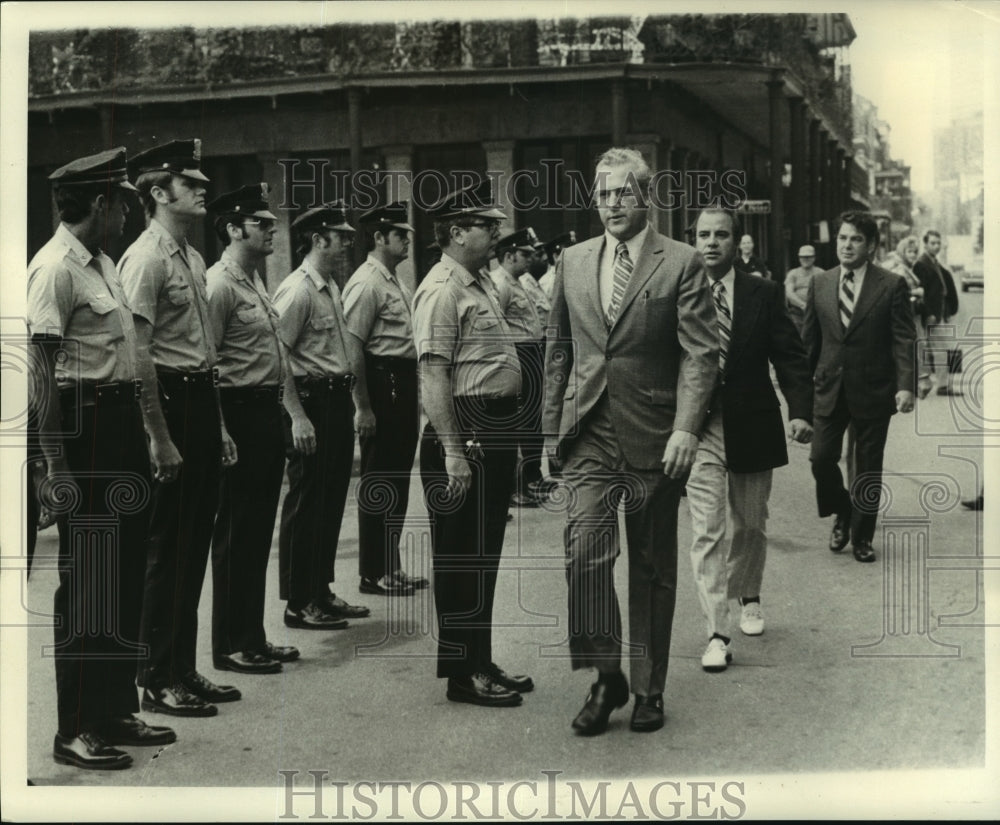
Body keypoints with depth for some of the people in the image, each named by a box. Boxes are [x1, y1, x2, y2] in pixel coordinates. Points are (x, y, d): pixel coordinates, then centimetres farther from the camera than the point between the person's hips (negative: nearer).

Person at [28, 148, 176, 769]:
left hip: (123, 423, 10)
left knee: (126, 575, 15)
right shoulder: (56, 268, -15)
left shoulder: (102, 263, 14)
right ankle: (75, 730, 10)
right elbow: (41, 372, -18)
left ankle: (117, 712, 28)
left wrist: (140, 435, 16)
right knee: (86, 587, -2)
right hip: (85, 427, -10)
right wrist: (57, 467, -21)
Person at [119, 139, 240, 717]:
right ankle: (159, 680, 11)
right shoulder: (147, 258, -13)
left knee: (195, 544, 14)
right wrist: (160, 437, -20)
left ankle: (185, 670, 25)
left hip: (202, 402, 9)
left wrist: (219, 426, 18)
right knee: (169, 549, -1)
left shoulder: (193, 257, 15)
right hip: (171, 401, -9)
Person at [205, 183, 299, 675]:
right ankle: (231, 646, 10)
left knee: (259, 529, 15)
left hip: (266, 411, 10)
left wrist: (278, 412, 15)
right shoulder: (220, 284, -14)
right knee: (236, 534, -1)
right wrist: (220, 433, -21)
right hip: (239, 413, -10)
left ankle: (252, 637, 25)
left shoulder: (254, 281, 15)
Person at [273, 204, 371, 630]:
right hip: (311, 401, -10)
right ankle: (298, 604, 8)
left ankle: (320, 592, 26)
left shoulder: (332, 287, 15)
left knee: (332, 499, 15)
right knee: (306, 503, -2)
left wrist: (348, 398, 16)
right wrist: (297, 416, -22)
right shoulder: (297, 290, -15)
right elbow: (277, 356, -19)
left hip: (337, 400, 10)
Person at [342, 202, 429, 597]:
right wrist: (363, 407, -20)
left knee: (398, 479, 14)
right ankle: (373, 574, 9)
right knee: (379, 482, -1)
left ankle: (390, 566, 25)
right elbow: (351, 348, -18)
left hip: (404, 386, 9)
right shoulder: (366, 283, -13)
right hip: (382, 383, -9)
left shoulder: (396, 283, 16)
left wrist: (414, 397, 18)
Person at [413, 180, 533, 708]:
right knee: (462, 556, -1)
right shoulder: (442, 290, -14)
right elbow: (433, 375, -21)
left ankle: (481, 663, 27)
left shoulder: (482, 285, 16)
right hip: (464, 434, -10)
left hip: (495, 435, 10)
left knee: (484, 554, 16)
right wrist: (453, 451, -24)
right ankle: (462, 673, 9)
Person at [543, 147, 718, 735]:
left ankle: (649, 687, 21)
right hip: (589, 435, 3)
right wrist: (552, 427, 12)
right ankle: (606, 679, 3)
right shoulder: (573, 263, 11)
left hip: (655, 438, -2)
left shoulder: (682, 263, -2)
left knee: (653, 568, 8)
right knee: (586, 551, -11)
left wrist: (686, 428, -19)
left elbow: (701, 352, -7)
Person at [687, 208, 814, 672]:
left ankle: (748, 597, 42)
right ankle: (716, 633, -2)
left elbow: (790, 357, 0)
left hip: (752, 427, 2)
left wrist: (800, 411, -13)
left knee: (751, 524, 16)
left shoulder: (764, 295, 1)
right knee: (706, 530, -6)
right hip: (699, 429, -1)